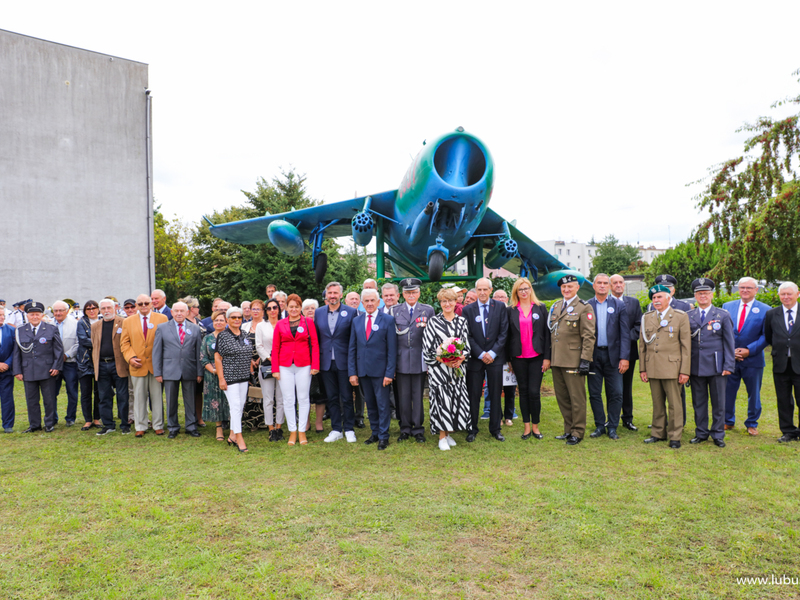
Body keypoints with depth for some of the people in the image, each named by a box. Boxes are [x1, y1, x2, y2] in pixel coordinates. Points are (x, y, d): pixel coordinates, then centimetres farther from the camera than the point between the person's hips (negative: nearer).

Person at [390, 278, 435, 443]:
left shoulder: (428, 310, 6)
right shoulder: (394, 310, 7)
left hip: (420, 360, 0)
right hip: (401, 360, 1)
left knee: (418, 395, 5)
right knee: (403, 396, 5)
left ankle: (418, 429, 16)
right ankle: (405, 429, 18)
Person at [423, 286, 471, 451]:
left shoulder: (462, 321, 10)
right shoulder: (433, 321, -1)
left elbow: (467, 346, 9)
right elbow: (427, 347, -4)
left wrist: (460, 358, -10)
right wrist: (443, 360, -16)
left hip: (457, 368, 4)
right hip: (438, 367, -3)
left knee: (456, 399, 3)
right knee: (441, 399, -7)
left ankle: (449, 433, 18)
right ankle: (442, 437, 4)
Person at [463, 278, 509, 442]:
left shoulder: (500, 307, 3)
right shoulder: (468, 310, 2)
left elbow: (504, 332, -1)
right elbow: (467, 336, -2)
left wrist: (493, 353, -10)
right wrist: (481, 354, -10)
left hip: (495, 357, 1)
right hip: (475, 359, 0)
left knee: (495, 394, 7)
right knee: (474, 395, 4)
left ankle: (495, 429, 19)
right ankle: (472, 429, 15)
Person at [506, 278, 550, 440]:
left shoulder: (541, 308, 5)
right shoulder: (510, 311, 5)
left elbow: (546, 333, 3)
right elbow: (507, 335, 6)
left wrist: (547, 357, -3)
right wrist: (508, 359, 5)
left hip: (536, 357, -1)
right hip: (518, 358, 1)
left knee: (534, 392, -3)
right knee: (523, 392, 8)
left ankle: (535, 426, 12)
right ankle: (526, 427, 16)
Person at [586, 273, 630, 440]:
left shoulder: (619, 305, 4)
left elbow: (625, 333, 0)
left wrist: (624, 357, -8)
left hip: (612, 354, 0)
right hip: (593, 355, 1)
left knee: (615, 393, 2)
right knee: (594, 393, 6)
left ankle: (612, 427, 15)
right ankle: (599, 425, 19)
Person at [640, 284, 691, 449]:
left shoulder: (681, 317, 0)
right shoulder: (646, 317, 11)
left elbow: (686, 346, -2)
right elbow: (642, 345, 13)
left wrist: (685, 371, -7)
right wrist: (642, 368, 8)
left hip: (672, 367, -3)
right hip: (652, 368, 4)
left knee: (674, 404, 2)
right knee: (657, 403, 11)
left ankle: (675, 437, 12)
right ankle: (658, 433, 22)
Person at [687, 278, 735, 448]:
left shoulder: (723, 315, 3)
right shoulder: (688, 316, 7)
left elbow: (729, 342, 2)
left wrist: (729, 365, -5)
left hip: (716, 365, -2)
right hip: (696, 366, 2)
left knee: (718, 402, 5)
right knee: (698, 402, 9)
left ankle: (718, 435, 16)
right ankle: (701, 433, 20)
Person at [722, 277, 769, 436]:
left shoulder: (765, 309, 0)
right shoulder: (727, 306, 7)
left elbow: (766, 336, -4)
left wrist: (749, 350, -14)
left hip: (753, 359, -1)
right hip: (730, 358, 2)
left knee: (754, 394, 9)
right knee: (727, 392, 7)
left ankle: (752, 424, 25)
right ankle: (728, 421, 23)